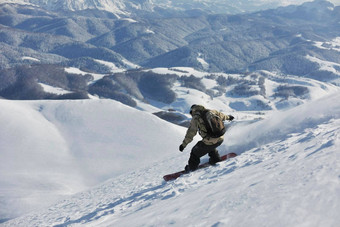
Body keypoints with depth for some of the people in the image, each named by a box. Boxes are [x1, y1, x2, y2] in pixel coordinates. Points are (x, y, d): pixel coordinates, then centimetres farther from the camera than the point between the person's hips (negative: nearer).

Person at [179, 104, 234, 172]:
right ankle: (215, 159, 49)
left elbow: (191, 132, -10)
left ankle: (192, 167, 29)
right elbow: (221, 115, 28)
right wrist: (228, 117, 49)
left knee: (195, 152, 18)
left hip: (210, 142, -6)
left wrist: (184, 144, -7)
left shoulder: (195, 119, -5)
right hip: (220, 139, 6)